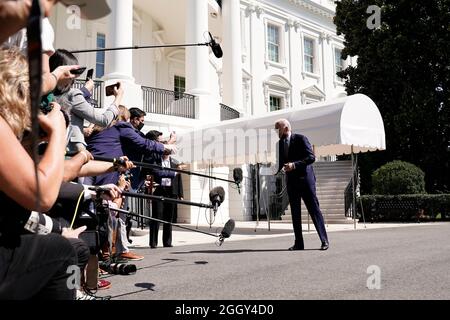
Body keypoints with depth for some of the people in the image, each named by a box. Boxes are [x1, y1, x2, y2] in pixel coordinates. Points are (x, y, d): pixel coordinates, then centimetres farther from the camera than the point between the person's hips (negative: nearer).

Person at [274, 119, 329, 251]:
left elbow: (311, 157, -14)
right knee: (295, 212, 7)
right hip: (291, 181, 6)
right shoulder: (280, 144, 11)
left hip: (305, 179, -6)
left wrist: (294, 165, -23)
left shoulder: (301, 139, -7)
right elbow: (280, 163, 16)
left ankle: (324, 241, 4)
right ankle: (298, 243, 13)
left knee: (314, 209, -3)